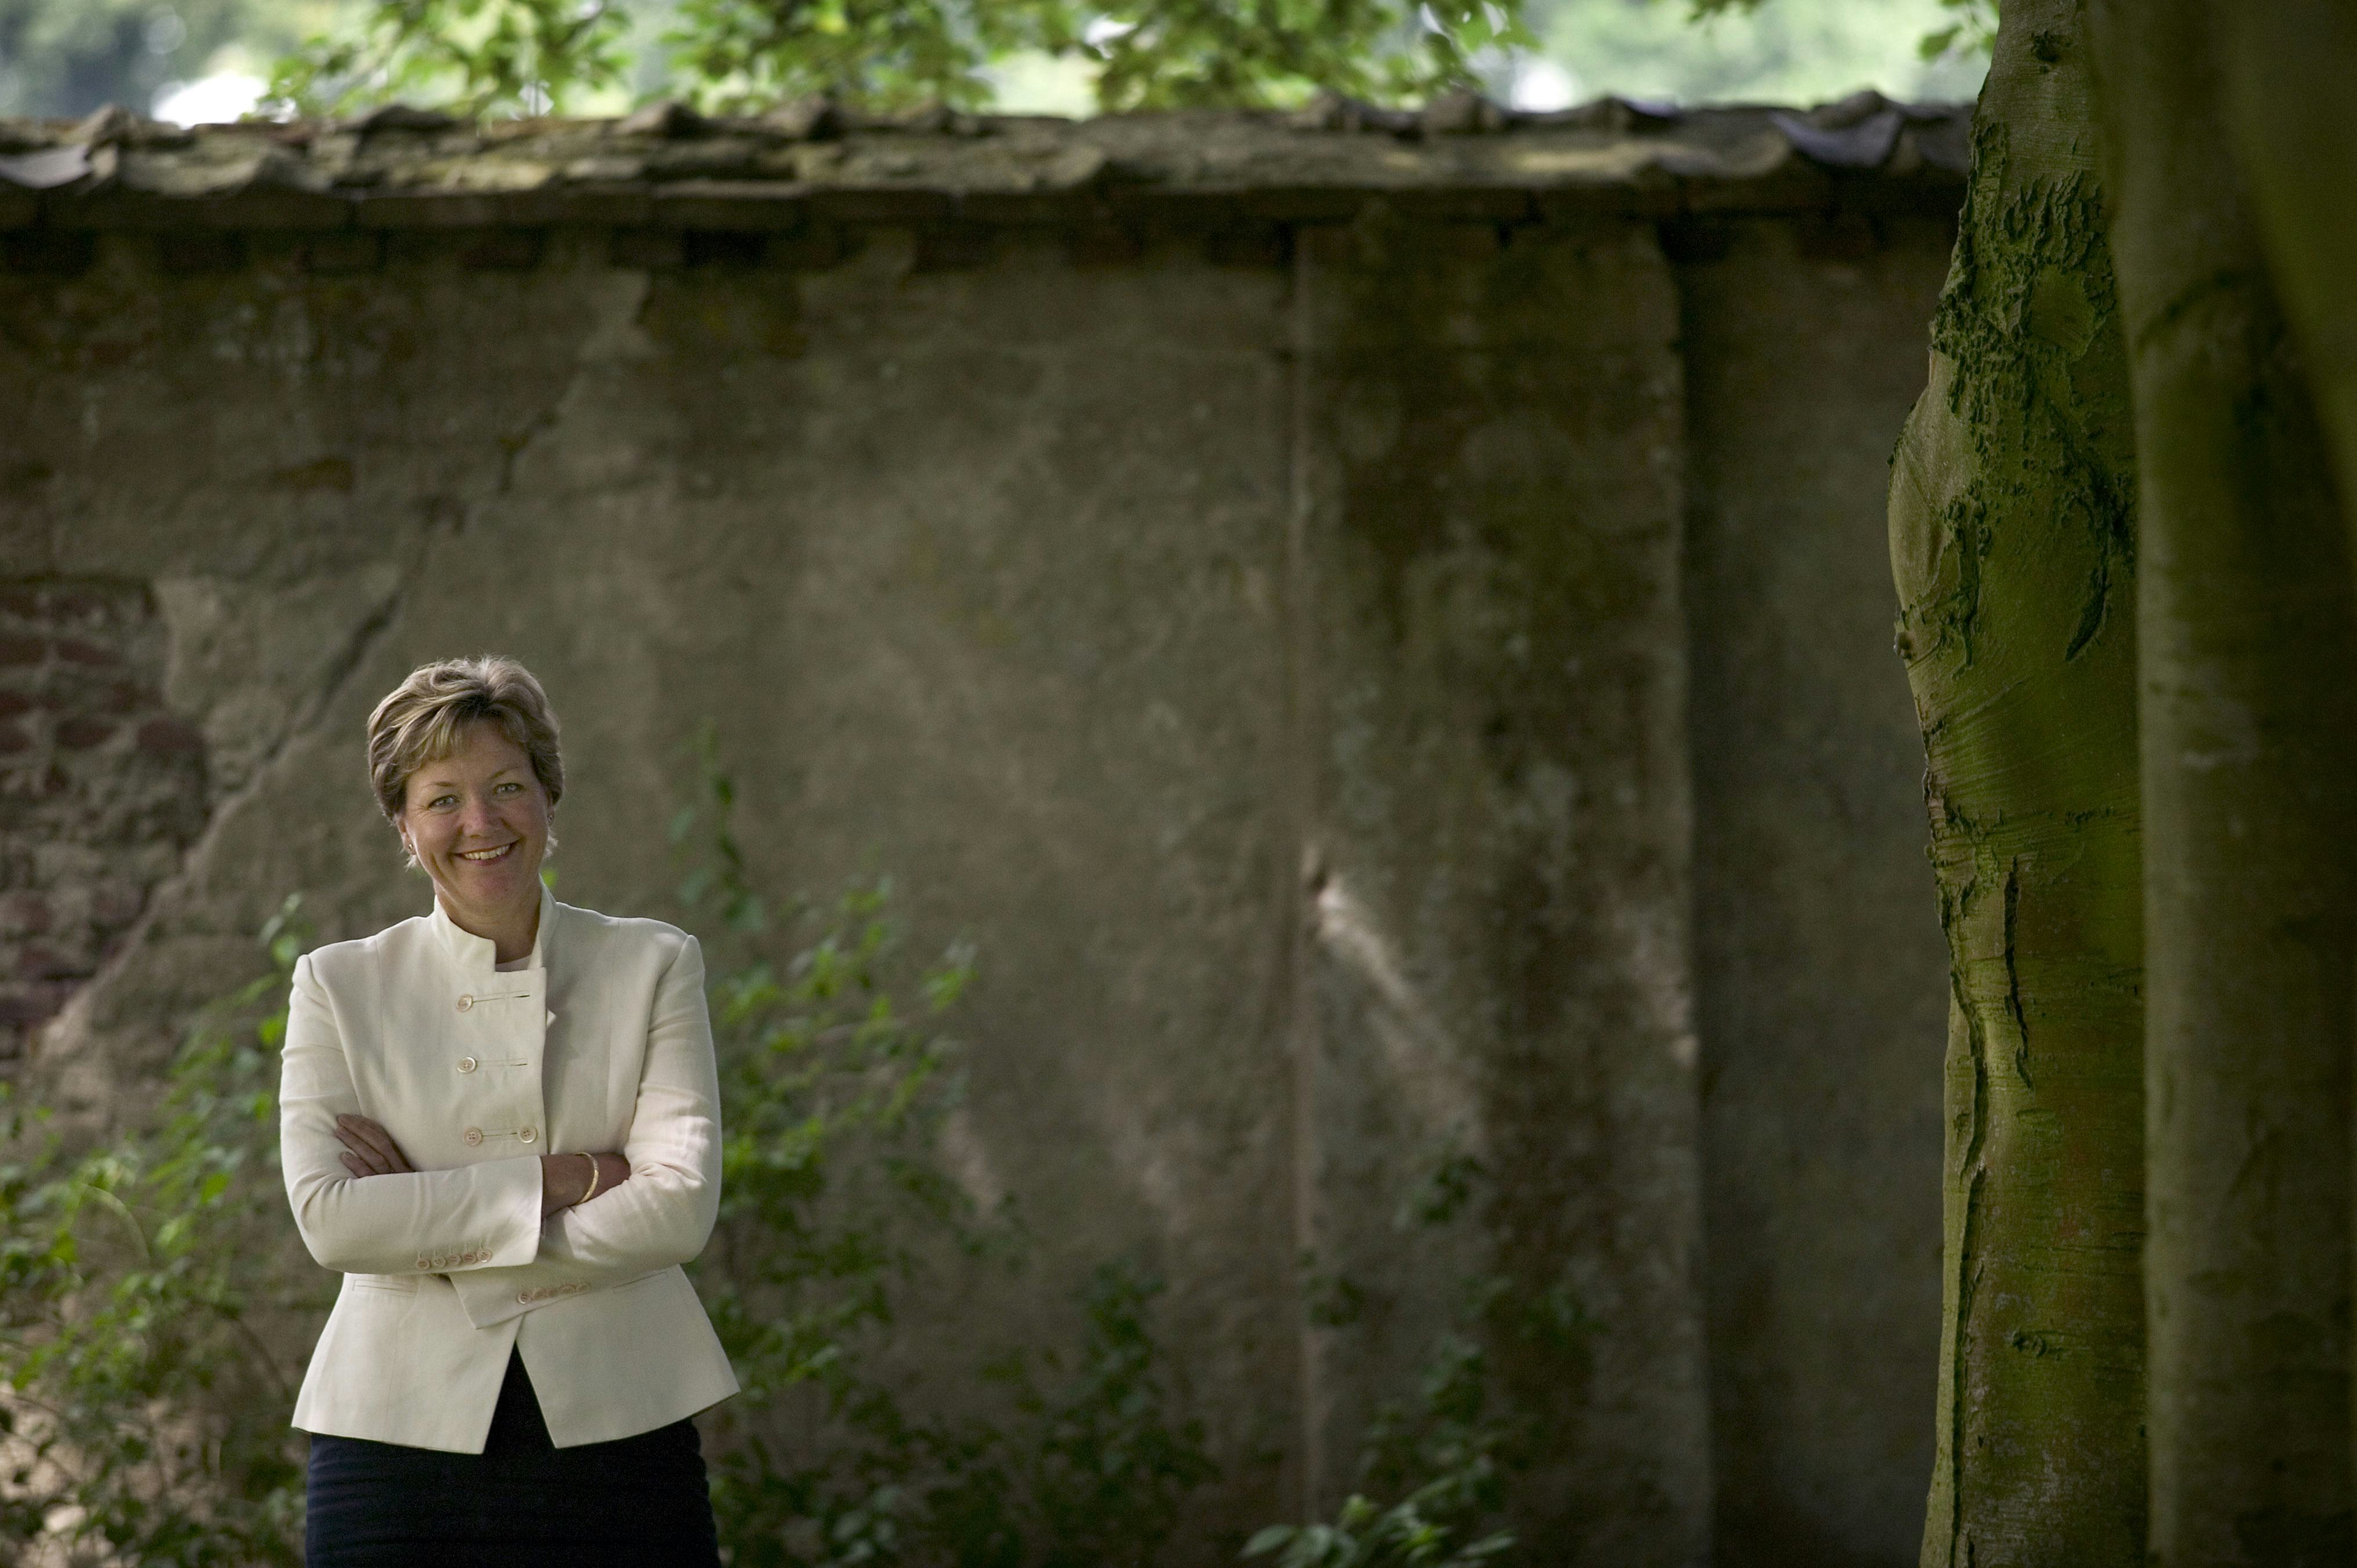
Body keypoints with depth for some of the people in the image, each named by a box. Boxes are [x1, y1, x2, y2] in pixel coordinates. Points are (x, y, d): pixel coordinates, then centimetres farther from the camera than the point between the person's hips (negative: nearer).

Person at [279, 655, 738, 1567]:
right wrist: (563, 1179, -11)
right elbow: (329, 1217, -7)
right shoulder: (339, 986, 7)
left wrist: (428, 1231, -10)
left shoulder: (654, 967, 6)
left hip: (615, 1428, 0)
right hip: (406, 1440, 0)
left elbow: (682, 1208, -6)